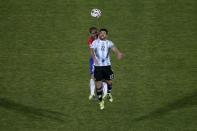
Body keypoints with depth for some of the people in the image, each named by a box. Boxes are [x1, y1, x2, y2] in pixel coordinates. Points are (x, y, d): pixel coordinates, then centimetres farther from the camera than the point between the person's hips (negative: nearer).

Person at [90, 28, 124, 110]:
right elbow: (92, 50, -8)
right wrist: (94, 58, -29)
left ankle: (109, 93, 43)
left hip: (107, 65, 1)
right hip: (98, 66, -1)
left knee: (109, 81, 8)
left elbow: (113, 48, -17)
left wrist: (118, 53, -40)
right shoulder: (95, 42, 1)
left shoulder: (109, 43, 1)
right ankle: (101, 101, 14)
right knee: (98, 83, -2)